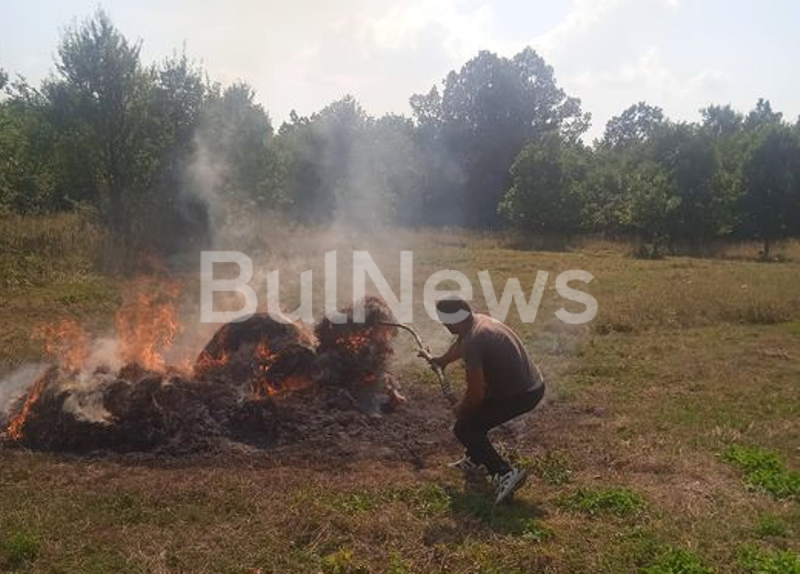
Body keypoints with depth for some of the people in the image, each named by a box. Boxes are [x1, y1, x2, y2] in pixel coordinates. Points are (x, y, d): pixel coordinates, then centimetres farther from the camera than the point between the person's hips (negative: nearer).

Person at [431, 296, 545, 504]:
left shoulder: (473, 341, -24)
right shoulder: (478, 320, 4)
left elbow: (476, 393, -21)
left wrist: (461, 409, -1)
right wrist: (441, 360, 43)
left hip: (521, 394, -9)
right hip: (533, 385, 9)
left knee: (464, 428, -2)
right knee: (475, 410, 27)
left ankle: (505, 475, -10)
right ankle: (475, 459, 39)